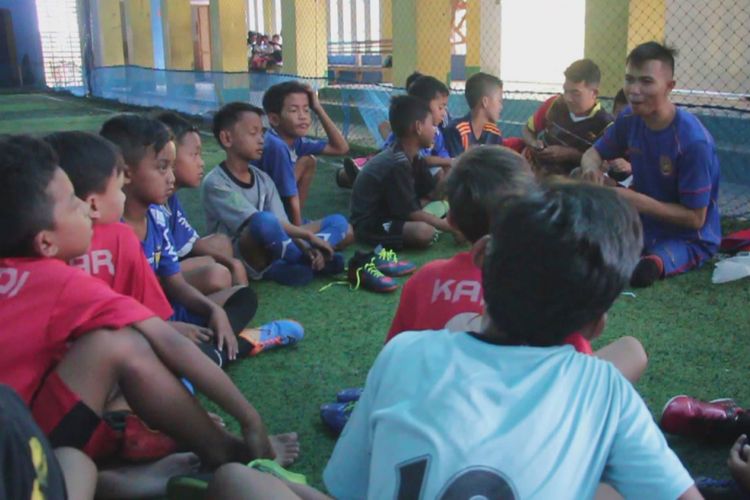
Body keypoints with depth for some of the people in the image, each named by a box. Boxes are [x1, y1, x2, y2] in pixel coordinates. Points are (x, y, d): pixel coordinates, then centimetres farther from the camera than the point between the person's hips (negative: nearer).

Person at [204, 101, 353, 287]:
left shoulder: (263, 179, 10)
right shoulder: (215, 183, -11)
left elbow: (281, 223, 1)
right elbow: (258, 222, -21)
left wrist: (305, 247, -19)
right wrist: (308, 235, -21)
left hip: (272, 253, 7)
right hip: (240, 261, -7)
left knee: (339, 223, 2)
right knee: (265, 221, -39)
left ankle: (283, 267, -18)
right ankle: (308, 262, -12)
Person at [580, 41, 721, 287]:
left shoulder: (693, 141, -26)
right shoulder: (629, 118, -7)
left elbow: (695, 218, -20)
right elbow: (593, 153, 7)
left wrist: (636, 200, -29)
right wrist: (591, 168, -19)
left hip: (689, 239, -6)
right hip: (642, 223, 6)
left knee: (641, 273, -37)